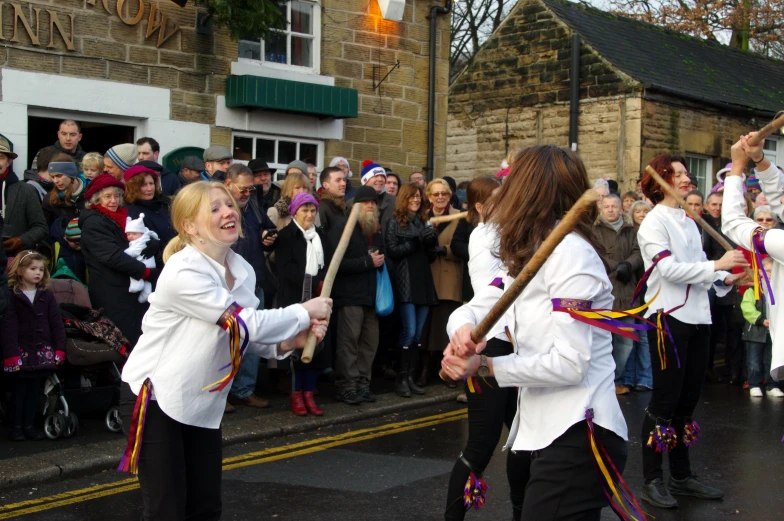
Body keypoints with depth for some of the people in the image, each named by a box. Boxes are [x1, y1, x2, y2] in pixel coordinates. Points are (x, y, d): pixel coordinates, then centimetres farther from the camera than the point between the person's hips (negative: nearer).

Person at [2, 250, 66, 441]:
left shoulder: (47, 295, 7)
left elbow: (56, 323, 6)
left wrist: (59, 349, 0)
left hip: (42, 352, 4)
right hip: (21, 353, -4)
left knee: (35, 390, 9)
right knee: (19, 390, 5)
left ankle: (29, 425, 17)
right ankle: (16, 426, 14)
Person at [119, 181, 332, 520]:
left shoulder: (243, 271, 0)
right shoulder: (183, 273, -26)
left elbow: (245, 335, 9)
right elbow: (246, 324, -28)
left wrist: (288, 341, -10)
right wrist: (305, 312, -15)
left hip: (204, 402, 8)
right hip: (159, 396, -7)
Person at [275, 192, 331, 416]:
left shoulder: (321, 236, 17)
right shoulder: (285, 236, -1)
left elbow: (328, 265, 12)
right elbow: (286, 268, -12)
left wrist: (322, 283, -9)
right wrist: (315, 283, -16)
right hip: (295, 300, -5)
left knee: (317, 346, 2)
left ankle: (309, 393, 11)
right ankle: (296, 394, 6)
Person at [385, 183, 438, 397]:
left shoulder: (424, 222, 16)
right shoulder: (395, 222, 1)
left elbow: (429, 253, 18)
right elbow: (392, 251, -8)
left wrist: (432, 241, -4)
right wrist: (417, 242, -17)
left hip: (424, 282, 5)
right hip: (405, 283, -5)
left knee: (419, 333, 5)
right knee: (409, 331, -10)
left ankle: (411, 377, 11)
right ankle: (401, 378, -1)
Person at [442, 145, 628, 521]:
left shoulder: (569, 251, -17)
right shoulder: (524, 256, 12)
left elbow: (569, 363, -23)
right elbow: (472, 309, 6)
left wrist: (485, 367, -18)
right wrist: (462, 330, -17)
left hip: (576, 435, -9)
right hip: (536, 430, 9)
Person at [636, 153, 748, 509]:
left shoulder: (689, 223, 16)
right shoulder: (654, 222, -7)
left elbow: (698, 270, 14)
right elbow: (669, 269, -18)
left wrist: (725, 279, -3)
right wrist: (716, 265, -21)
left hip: (698, 317, 7)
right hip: (668, 318, -7)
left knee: (687, 399, 12)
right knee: (664, 400, -3)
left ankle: (681, 476, 22)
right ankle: (652, 480, 6)